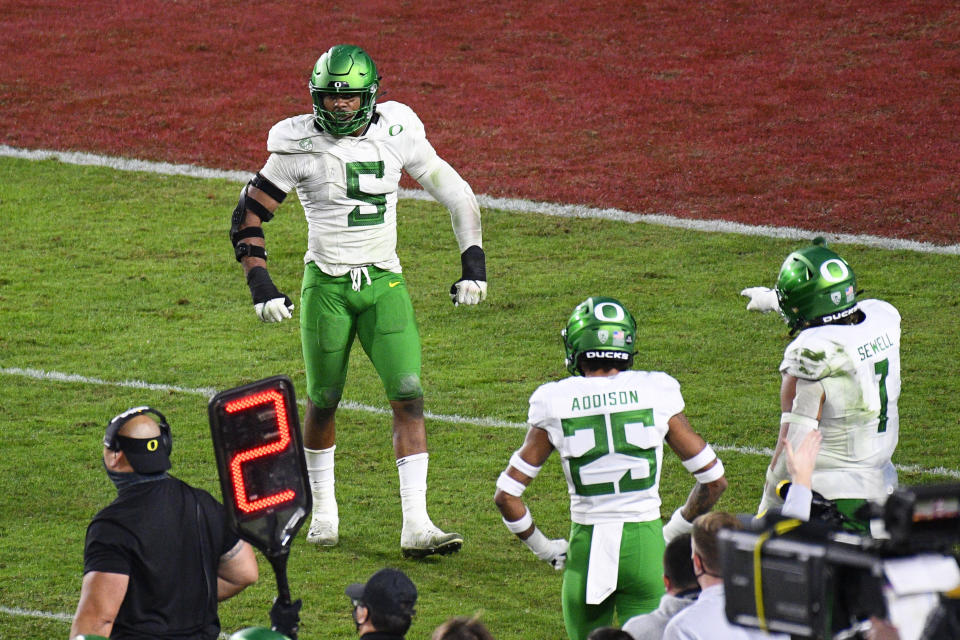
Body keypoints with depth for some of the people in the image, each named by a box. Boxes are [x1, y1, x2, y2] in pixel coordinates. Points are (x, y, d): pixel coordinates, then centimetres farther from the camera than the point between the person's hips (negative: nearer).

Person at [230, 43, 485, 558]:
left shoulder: (397, 136, -4)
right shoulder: (300, 147, -10)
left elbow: (456, 195, 7)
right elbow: (248, 216, -3)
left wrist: (474, 263, 1)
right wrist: (261, 286, -12)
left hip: (384, 284, 1)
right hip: (326, 286, -1)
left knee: (409, 397, -11)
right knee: (322, 403, 8)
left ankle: (416, 525, -12)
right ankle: (323, 509, 32)